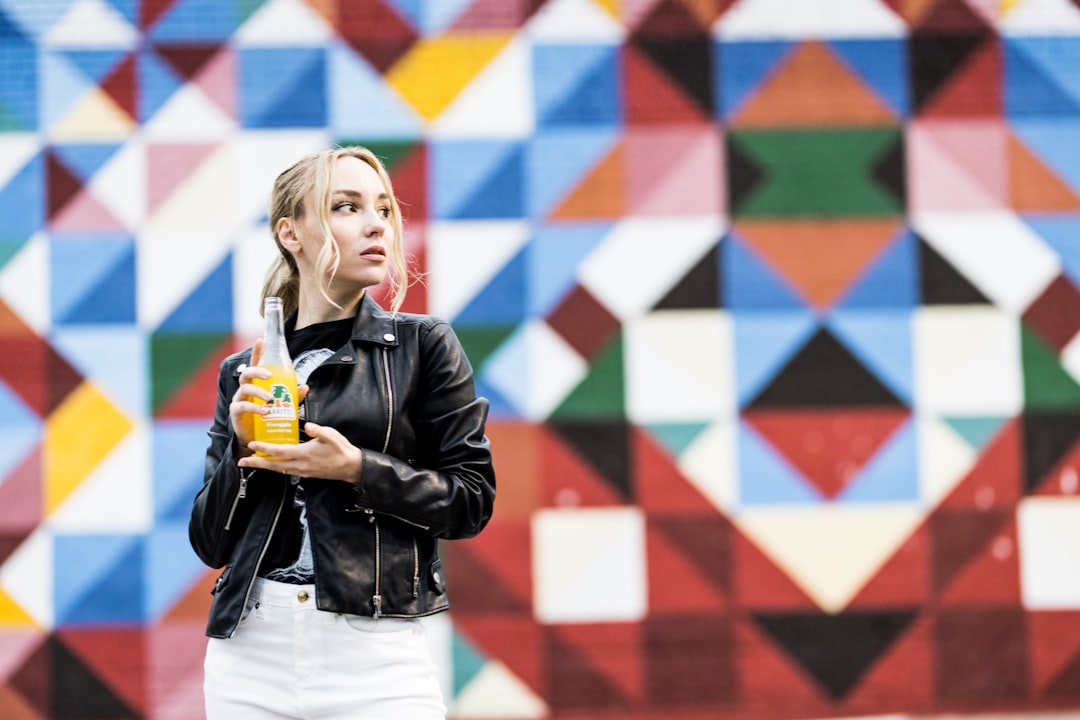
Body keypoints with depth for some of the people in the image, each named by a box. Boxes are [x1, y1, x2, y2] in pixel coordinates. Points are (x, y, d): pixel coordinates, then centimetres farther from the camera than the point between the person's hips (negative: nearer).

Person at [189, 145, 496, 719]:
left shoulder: (422, 345, 3)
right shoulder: (242, 374, 10)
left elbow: (472, 499, 0)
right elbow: (210, 543, 9)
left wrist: (357, 469, -13)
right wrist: (242, 450, -7)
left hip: (373, 652, -2)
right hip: (250, 652, 2)